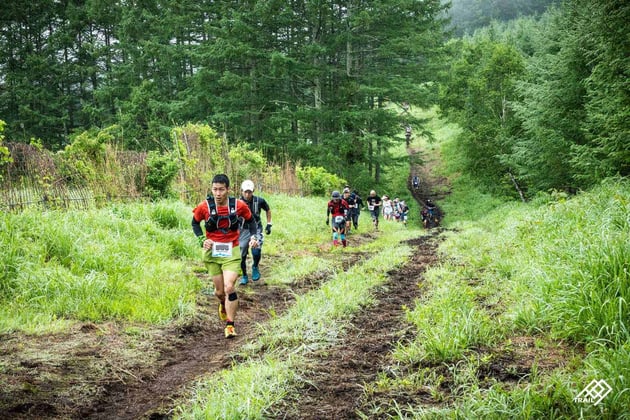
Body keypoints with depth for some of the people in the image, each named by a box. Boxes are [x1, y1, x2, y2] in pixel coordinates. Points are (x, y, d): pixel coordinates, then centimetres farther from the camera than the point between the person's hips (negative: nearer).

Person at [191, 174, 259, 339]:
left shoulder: (239, 205, -11)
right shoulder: (204, 206, -11)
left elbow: (251, 220, 8)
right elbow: (195, 223, 8)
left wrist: (254, 237, -6)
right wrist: (202, 240, -5)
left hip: (231, 252, -1)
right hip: (212, 252, 1)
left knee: (229, 287, -16)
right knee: (219, 291, 9)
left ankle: (230, 325, -3)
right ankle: (223, 305, 46)